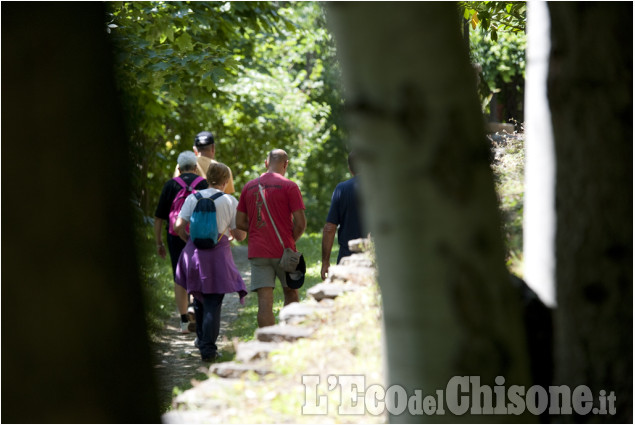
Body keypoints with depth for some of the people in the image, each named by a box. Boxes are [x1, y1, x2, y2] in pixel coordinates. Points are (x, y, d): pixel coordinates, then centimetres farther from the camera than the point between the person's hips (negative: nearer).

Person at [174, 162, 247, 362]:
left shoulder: (193, 198, 2)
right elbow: (240, 235, -3)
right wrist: (230, 232, 20)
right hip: (219, 253, -3)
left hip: (195, 251, 3)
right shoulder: (230, 201, -3)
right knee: (213, 302, -1)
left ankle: (202, 339, 33)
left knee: (199, 296, 20)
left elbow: (179, 226, -4)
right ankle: (208, 347, -8)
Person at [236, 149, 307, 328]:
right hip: (283, 251, -2)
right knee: (291, 293, 17)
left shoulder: (249, 187, 7)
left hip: (257, 252, 2)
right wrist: (291, 239, 8)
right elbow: (300, 223, -10)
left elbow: (240, 223, 9)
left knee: (265, 301, -2)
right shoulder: (289, 186, -6)